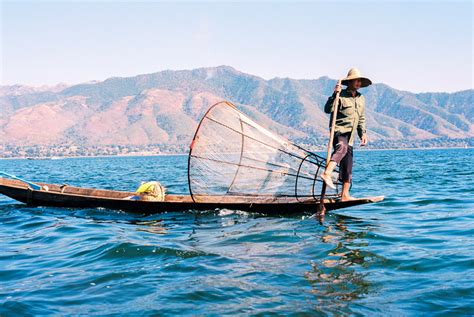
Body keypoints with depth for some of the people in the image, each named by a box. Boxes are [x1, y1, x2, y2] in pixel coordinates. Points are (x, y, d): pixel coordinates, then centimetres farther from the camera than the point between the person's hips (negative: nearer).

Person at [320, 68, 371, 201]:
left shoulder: (361, 99, 17)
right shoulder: (341, 96, -5)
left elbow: (361, 119, 24)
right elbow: (328, 109, -19)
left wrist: (363, 133, 12)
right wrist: (334, 95, -28)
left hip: (350, 136, 7)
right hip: (339, 131, -7)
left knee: (348, 166, 6)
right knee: (342, 147, -39)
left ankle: (345, 195, 10)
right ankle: (327, 173, -50)